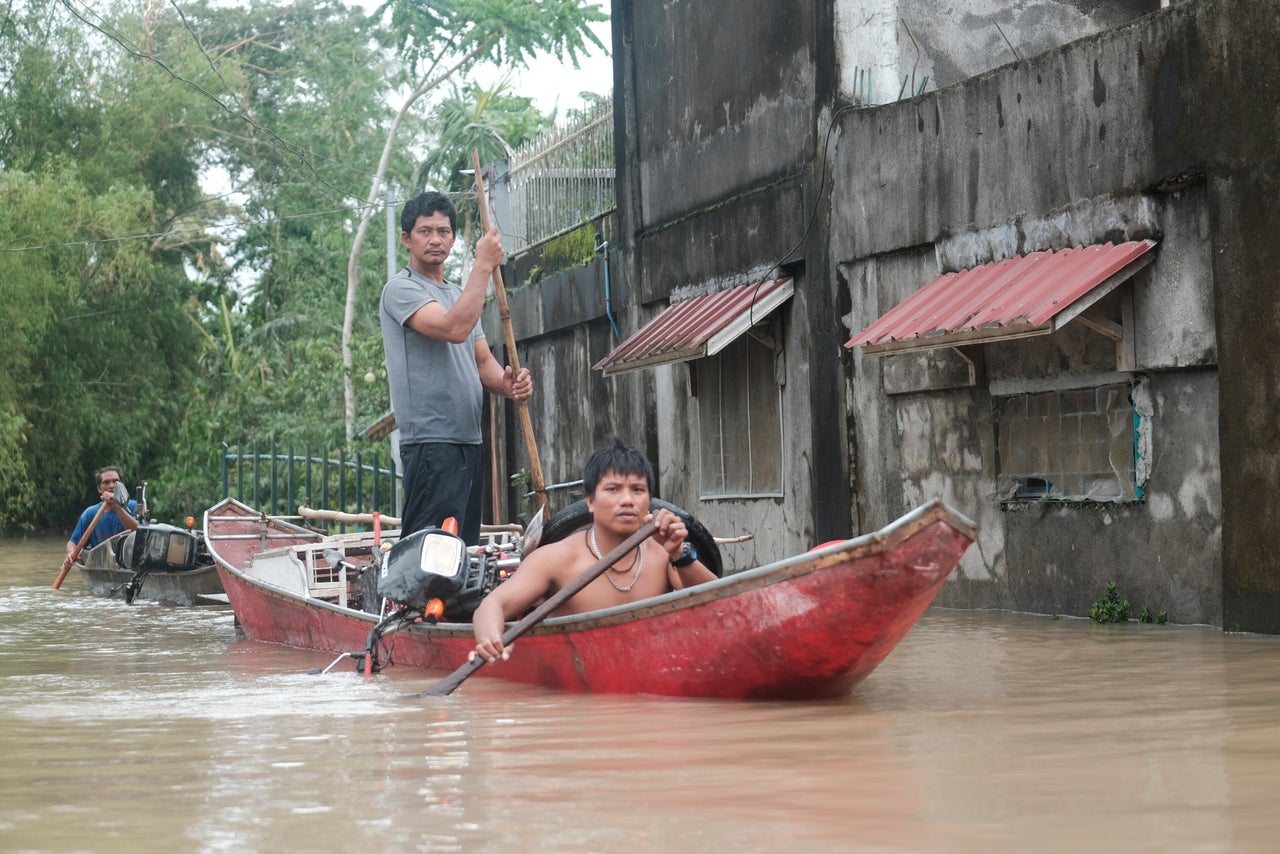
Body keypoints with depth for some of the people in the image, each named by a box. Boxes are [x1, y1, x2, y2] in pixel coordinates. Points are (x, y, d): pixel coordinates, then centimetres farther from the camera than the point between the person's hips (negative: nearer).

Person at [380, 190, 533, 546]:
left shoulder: (458, 294, 22)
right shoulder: (401, 288, -6)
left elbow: (483, 361, 20)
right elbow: (455, 329, -22)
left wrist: (507, 384, -3)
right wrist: (484, 266, -15)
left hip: (469, 442, 9)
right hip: (430, 445, -9)